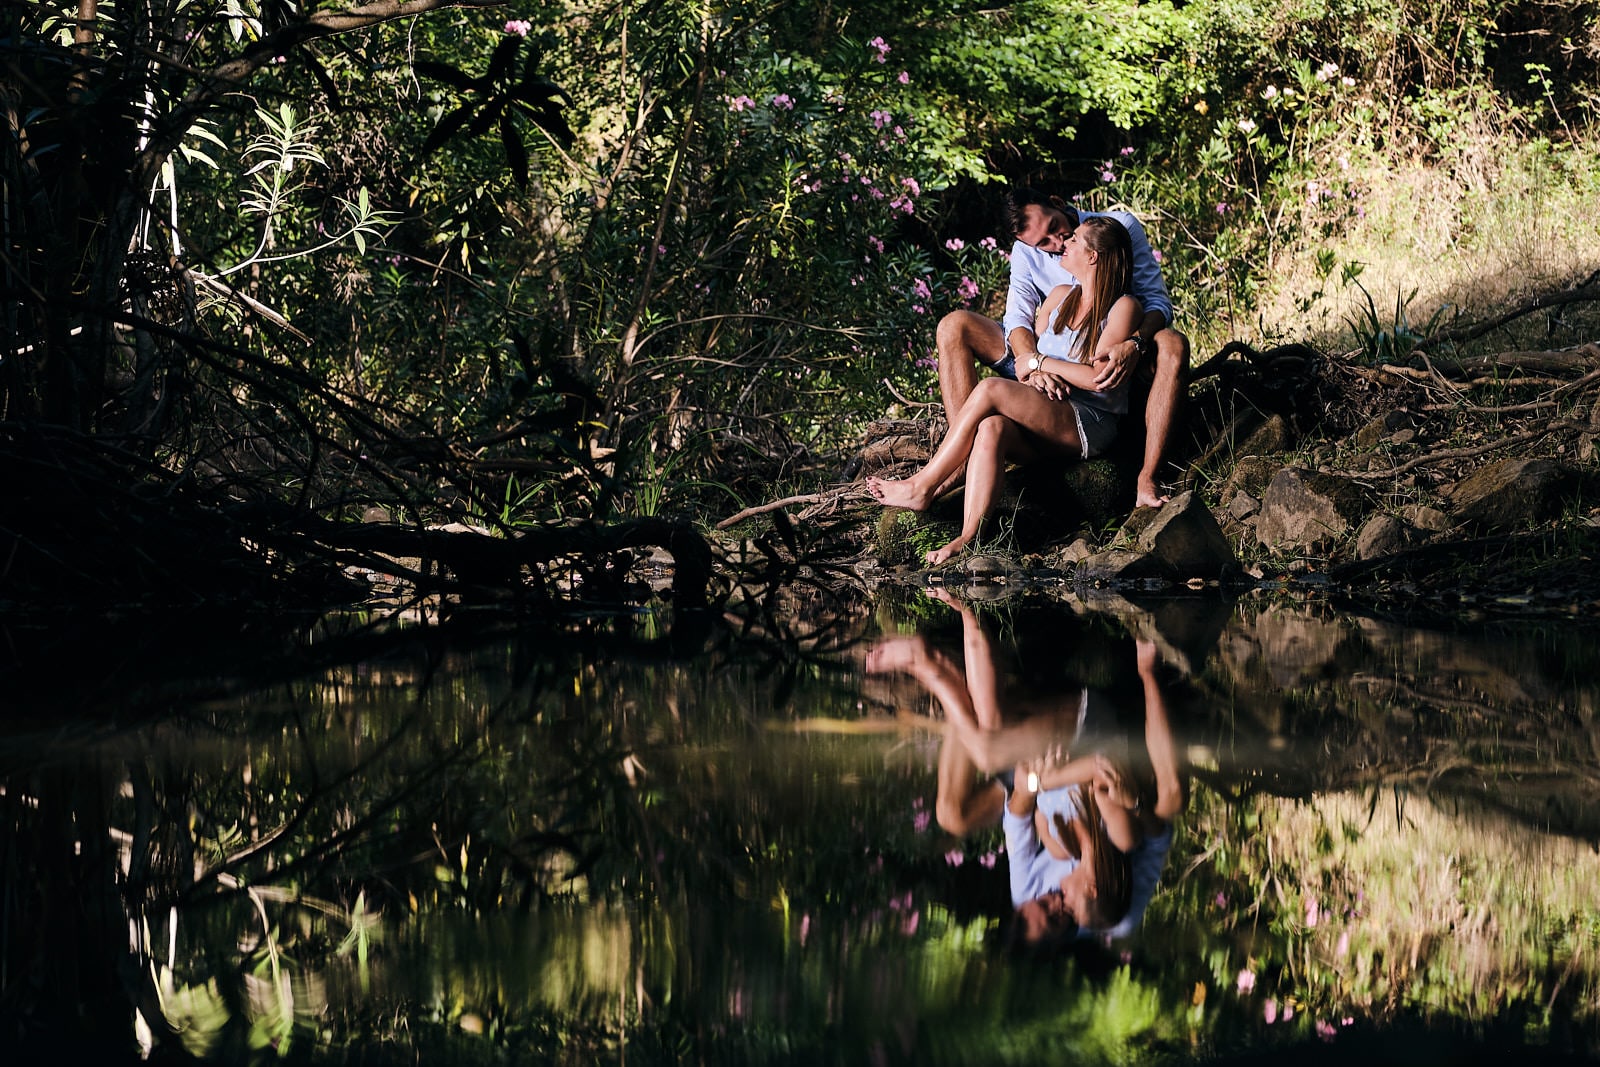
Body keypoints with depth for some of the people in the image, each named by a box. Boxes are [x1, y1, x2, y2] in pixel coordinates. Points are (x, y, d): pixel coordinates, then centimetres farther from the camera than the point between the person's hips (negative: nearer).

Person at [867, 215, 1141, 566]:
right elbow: (1025, 359, 17)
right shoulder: (1061, 296, 18)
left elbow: (1097, 378, -13)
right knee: (992, 428, -31)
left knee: (990, 390, -26)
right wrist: (1038, 375, -6)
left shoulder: (1123, 307, -4)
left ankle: (922, 487, -18)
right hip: (1046, 424, 6)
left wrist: (1040, 362, -5)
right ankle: (968, 538, -45)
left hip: (1091, 426, -6)